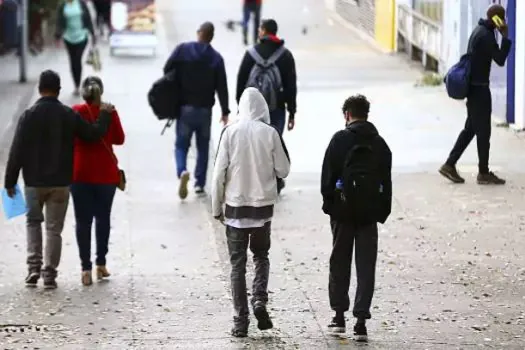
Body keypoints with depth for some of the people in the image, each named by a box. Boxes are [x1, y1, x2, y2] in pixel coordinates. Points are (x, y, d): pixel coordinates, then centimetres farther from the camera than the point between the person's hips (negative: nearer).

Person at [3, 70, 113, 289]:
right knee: (54, 228, 6)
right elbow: (94, 134, 3)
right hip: (61, 182, 1)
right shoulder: (69, 115, -4)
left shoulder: (29, 116, -8)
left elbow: (17, 151, -8)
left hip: (34, 181, -1)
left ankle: (34, 266, 2)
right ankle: (49, 274, 5)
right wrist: (104, 115, 22)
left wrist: (10, 181, -1)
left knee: (33, 222, 17)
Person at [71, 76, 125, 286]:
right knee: (103, 218, 16)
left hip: (80, 173, -1)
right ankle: (101, 264, 17)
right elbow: (119, 139, 3)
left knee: (83, 221, 2)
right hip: (106, 173, 1)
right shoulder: (110, 112, -7)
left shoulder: (75, 112, -8)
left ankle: (86, 268, -5)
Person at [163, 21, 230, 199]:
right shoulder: (216, 58, -5)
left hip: (184, 108, 0)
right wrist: (225, 111, 4)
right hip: (205, 109, 0)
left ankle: (182, 171, -21)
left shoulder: (182, 50, -5)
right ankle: (199, 183, 14)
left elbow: (167, 70, -5)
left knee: (181, 144, 7)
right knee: (203, 147, 15)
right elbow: (222, 87, -5)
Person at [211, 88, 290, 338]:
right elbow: (283, 170, 0)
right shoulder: (270, 133, -6)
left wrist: (216, 207, 4)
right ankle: (259, 300, -4)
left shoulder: (230, 132, -6)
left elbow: (219, 173, -6)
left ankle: (240, 320, 4)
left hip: (235, 205, 0)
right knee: (261, 256, 19)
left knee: (238, 263, 7)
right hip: (263, 205, 0)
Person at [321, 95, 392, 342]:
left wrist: (328, 204, 1)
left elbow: (328, 175, -8)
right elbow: (386, 181, 6)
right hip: (370, 212, 2)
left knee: (340, 264, 12)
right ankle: (361, 321, -3)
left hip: (344, 210, -2)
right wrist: (383, 211, 10)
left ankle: (339, 316, 16)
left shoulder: (340, 140, -5)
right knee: (366, 268, 2)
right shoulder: (380, 143, 5)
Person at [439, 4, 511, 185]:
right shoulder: (486, 36, -20)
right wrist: (506, 37, -17)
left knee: (470, 128, 14)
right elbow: (500, 60, -21)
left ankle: (449, 165, 13)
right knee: (483, 131, 0)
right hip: (479, 88, -10)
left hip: (472, 86, 10)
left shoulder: (479, 31, 11)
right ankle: (484, 173, 7)